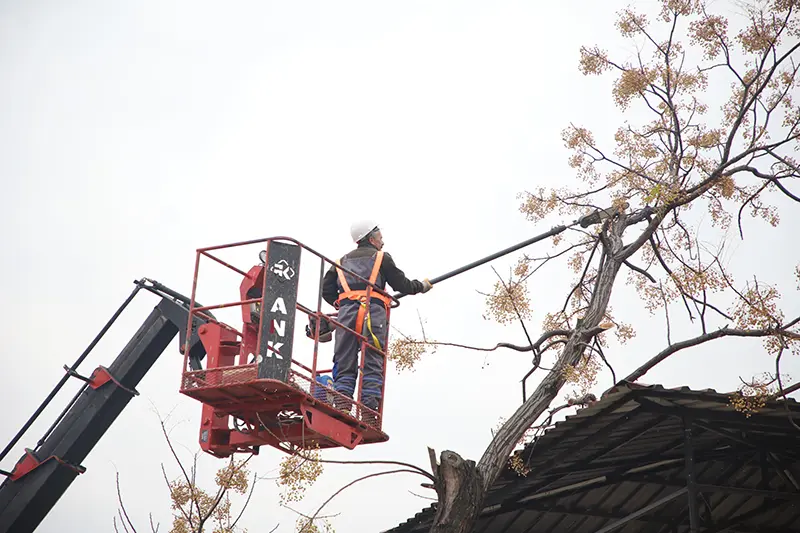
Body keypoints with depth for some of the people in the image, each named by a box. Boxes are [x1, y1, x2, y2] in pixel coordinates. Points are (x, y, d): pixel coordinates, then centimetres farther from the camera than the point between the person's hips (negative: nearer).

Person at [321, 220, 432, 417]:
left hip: (346, 311, 3)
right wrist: (421, 286, 31)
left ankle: (341, 404, -14)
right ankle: (370, 409, -13)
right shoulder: (382, 258, 14)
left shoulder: (342, 261, 26)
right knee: (373, 363, -5)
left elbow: (327, 290, 19)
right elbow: (401, 284, 14)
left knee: (344, 363, 1)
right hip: (373, 310, -3)